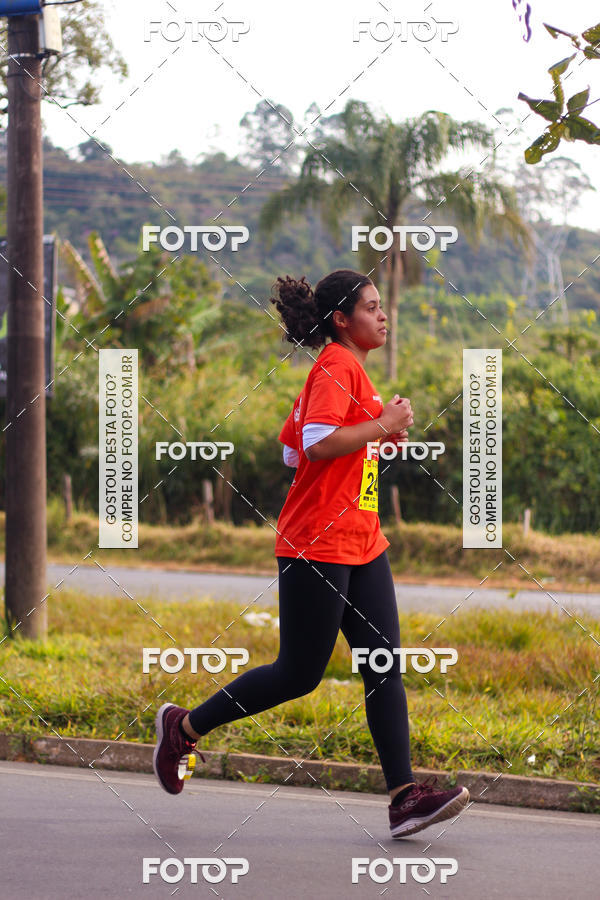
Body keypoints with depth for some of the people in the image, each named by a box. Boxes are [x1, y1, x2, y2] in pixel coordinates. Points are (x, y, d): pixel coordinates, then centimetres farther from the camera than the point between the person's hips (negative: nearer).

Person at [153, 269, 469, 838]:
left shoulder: (347, 369, 18)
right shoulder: (337, 365, -12)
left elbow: (291, 448, 20)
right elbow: (316, 443, -26)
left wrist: (380, 435, 15)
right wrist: (382, 425, -16)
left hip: (361, 544, 10)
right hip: (317, 545, -10)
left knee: (385, 667, -1)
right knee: (299, 674, -1)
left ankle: (403, 797, -5)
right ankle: (184, 726, 16)